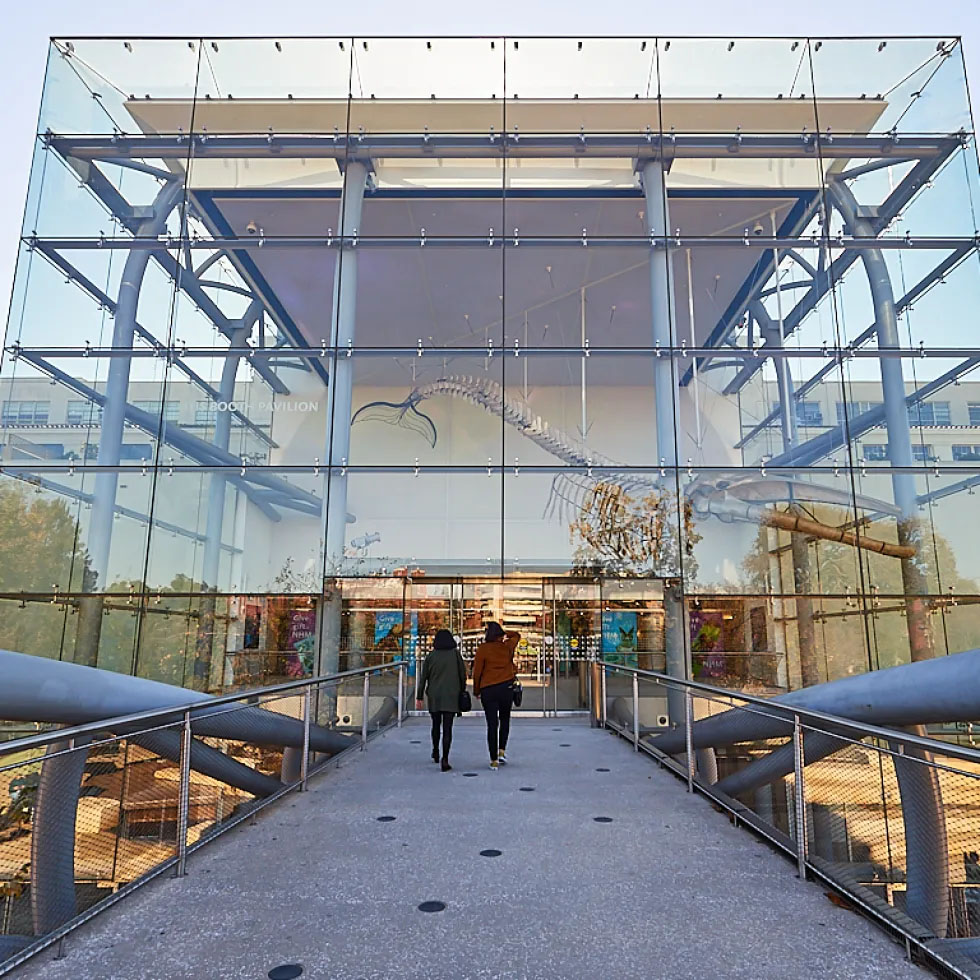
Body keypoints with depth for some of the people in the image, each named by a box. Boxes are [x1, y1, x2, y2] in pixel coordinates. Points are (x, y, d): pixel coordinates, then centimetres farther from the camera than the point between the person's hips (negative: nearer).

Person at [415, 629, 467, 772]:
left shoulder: (431, 656, 1)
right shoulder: (455, 654, -3)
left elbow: (423, 678, 2)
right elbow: (463, 675, 0)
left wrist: (420, 697, 7)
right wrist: (462, 692, 13)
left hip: (434, 697, 2)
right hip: (451, 696, -2)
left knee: (436, 725, 20)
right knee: (447, 728, -1)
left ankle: (435, 753, 35)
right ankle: (445, 760, -8)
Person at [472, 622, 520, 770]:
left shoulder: (483, 649, -7)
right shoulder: (507, 646, 2)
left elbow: (477, 672, -6)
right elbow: (516, 635, 25)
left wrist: (476, 691, 6)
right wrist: (503, 634, 10)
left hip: (488, 690, -2)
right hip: (507, 687, 2)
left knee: (492, 725, 4)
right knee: (505, 720, 20)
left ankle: (494, 760, 7)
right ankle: (502, 751, 11)